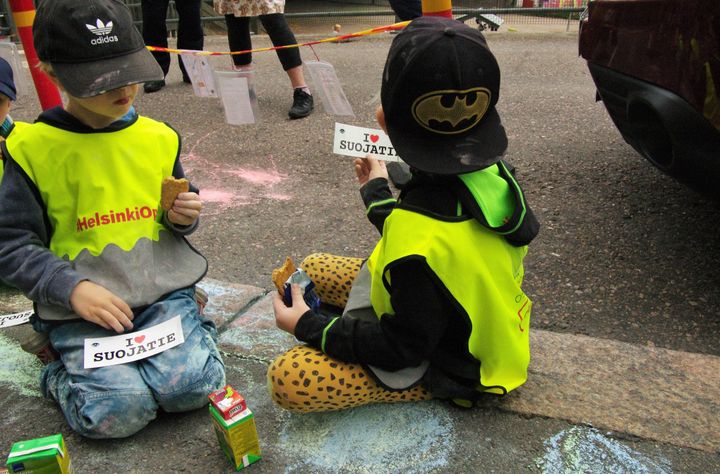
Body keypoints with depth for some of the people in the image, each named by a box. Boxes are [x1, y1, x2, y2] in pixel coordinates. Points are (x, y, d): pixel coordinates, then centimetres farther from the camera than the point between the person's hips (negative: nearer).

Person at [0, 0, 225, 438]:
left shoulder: (159, 137, 7)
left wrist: (181, 217, -3)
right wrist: (72, 288, -19)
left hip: (163, 288, 2)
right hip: (82, 304, -1)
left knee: (193, 386, -21)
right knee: (115, 411, -21)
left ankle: (194, 323, 12)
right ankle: (63, 375, 12)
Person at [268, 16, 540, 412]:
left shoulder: (417, 235, -40)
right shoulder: (490, 171, -13)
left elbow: (404, 347, -25)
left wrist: (309, 327, -14)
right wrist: (377, 189, 19)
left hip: (453, 366, -8)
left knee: (286, 380, -17)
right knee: (311, 269, 10)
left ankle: (438, 389, -3)